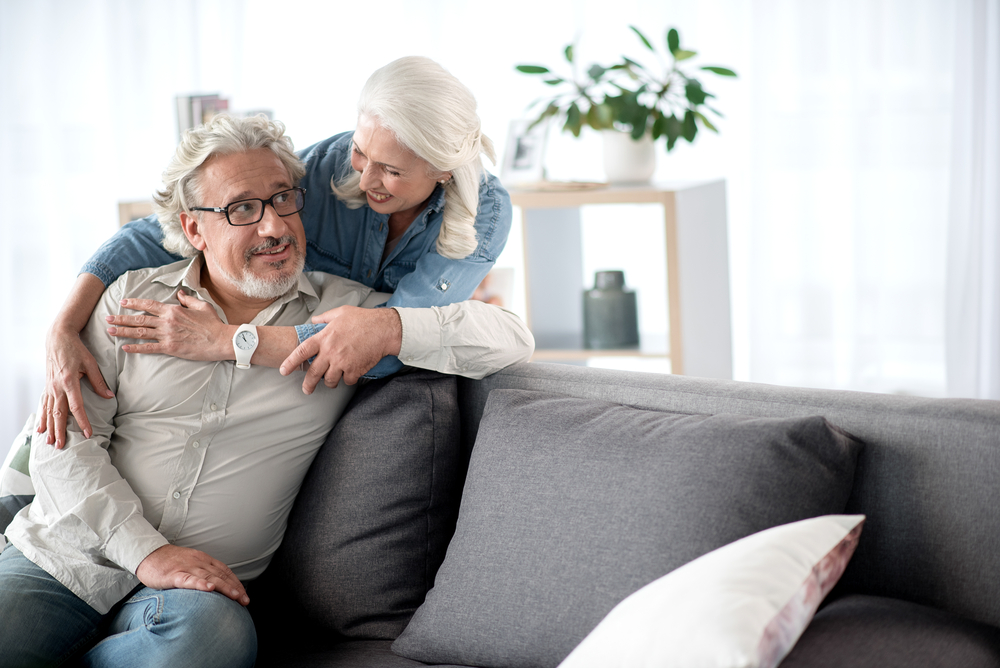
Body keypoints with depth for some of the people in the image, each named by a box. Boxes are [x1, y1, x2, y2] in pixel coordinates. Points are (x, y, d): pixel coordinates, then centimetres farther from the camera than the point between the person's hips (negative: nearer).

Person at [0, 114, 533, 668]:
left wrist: (382, 330, -17)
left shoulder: (344, 311, 5)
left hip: (195, 585, 1)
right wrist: (146, 550, -13)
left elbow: (508, 340, -2)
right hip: (55, 556, 0)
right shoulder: (134, 297, 7)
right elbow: (65, 443, 1)